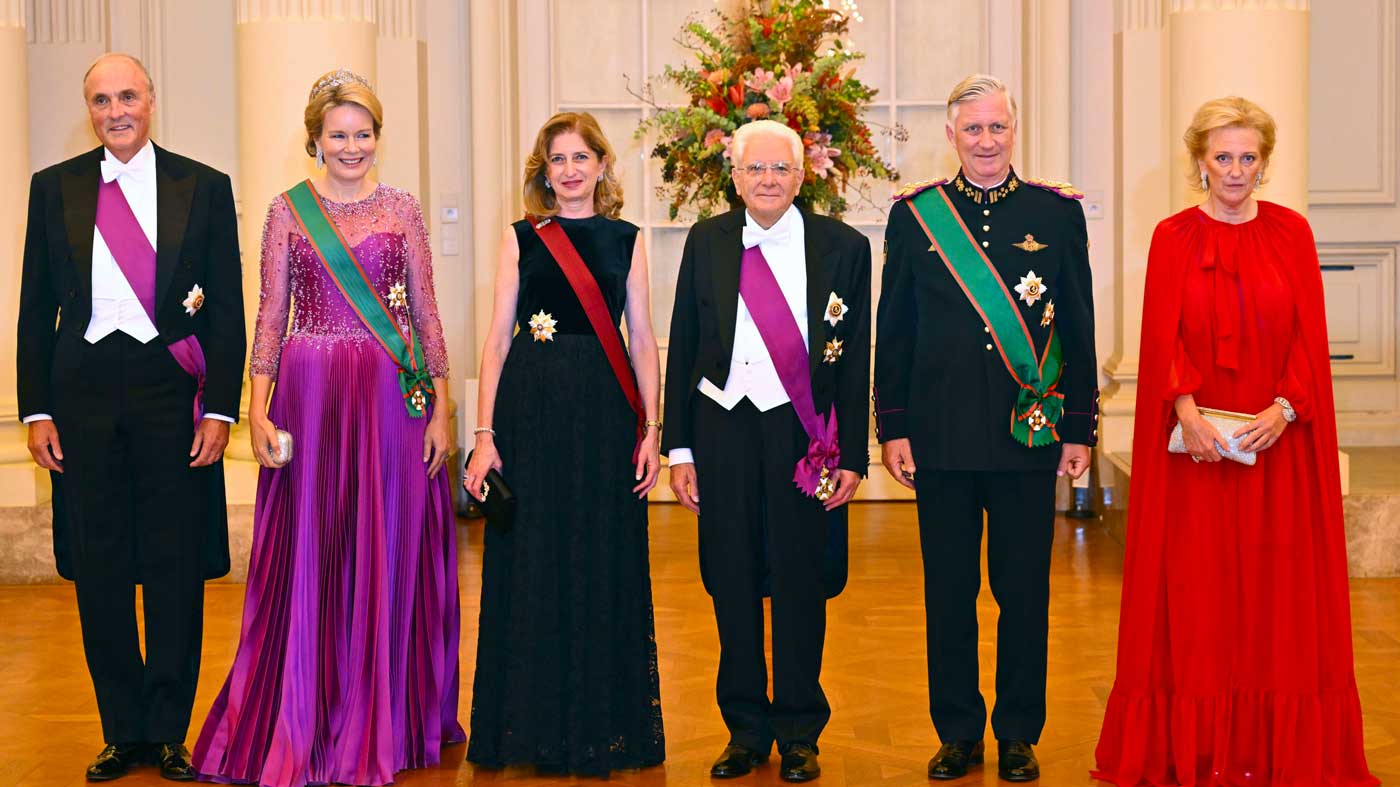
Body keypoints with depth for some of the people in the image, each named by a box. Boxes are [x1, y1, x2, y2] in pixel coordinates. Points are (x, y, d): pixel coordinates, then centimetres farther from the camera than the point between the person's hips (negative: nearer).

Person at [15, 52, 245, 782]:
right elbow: (36, 307, 8)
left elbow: (227, 307, 1)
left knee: (176, 567, 4)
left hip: (171, 391, -2)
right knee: (98, 568, 7)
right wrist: (36, 409, 0)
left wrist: (220, 409, -7)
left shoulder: (204, 188, 3)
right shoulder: (53, 188, 8)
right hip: (83, 391, 2)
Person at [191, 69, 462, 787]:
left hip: (391, 396, 1)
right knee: (309, 560, 1)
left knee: (388, 555, 4)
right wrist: (258, 409, -4)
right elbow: (270, 318, 4)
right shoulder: (288, 211, 5)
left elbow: (426, 315, 7)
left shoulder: (402, 210, 7)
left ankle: (383, 725, 17)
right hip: (309, 394, -1)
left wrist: (441, 407, 1)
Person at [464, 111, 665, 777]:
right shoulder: (521, 238, 7)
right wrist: (485, 434, -4)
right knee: (532, 564, 3)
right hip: (532, 409, 0)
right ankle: (536, 725, 15)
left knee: (605, 564, 3)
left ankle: (606, 723, 17)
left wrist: (652, 430, -1)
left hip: (606, 411, 0)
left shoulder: (625, 240, 8)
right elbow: (497, 339, 3)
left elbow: (642, 341, 7)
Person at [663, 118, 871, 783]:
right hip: (723, 428, 2)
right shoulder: (706, 241, 6)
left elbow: (855, 358, 1)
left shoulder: (844, 247, 1)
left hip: (801, 432, -2)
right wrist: (679, 447, 3)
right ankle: (746, 731, 22)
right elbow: (683, 346, 7)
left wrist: (852, 455, -4)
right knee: (732, 581, 8)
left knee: (799, 583, 5)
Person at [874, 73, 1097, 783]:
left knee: (1024, 591, 6)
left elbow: (1078, 331, 5)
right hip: (941, 433, 0)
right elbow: (894, 331, 6)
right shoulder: (914, 213, 4)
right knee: (949, 591, 8)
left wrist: (1079, 429, 2)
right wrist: (893, 427, 1)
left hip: (1029, 431, 0)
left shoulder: (1058, 212, 4)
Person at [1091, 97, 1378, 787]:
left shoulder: (1291, 232, 6)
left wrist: (1284, 408, -15)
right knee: (1195, 589, 1)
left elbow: (1309, 334, 0)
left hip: (1277, 439, 1)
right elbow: (1163, 336, -5)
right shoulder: (1174, 238, 4)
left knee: (1278, 588, 4)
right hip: (1196, 442, -1)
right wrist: (1186, 409, -21)